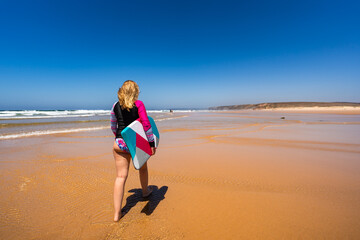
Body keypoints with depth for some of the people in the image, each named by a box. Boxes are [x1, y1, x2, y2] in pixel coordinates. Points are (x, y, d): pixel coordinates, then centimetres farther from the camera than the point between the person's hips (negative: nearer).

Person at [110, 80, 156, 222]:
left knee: (121, 176, 5)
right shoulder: (139, 104, -7)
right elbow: (146, 124, -14)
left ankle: (117, 213, 9)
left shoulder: (116, 106, 4)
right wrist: (152, 143, -9)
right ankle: (145, 191, 48)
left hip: (120, 143, 3)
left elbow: (113, 126, 13)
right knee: (142, 168, 24)